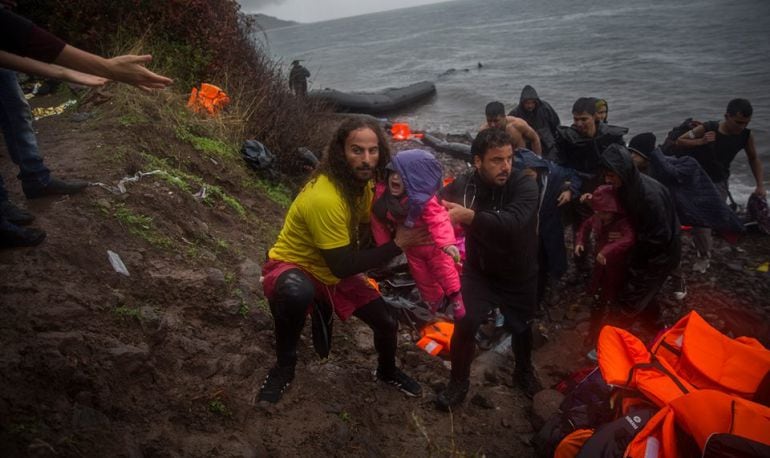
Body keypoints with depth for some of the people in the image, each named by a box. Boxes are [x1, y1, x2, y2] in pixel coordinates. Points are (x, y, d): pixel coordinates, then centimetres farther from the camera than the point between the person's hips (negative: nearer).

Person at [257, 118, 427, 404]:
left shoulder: (362, 183, -7)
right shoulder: (324, 197, -34)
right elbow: (343, 266, -30)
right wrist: (397, 244, -26)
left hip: (334, 272, 8)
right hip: (292, 267, -7)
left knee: (387, 323, 2)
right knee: (296, 293, -43)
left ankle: (387, 372, 38)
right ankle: (284, 366, -12)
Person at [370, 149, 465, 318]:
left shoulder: (425, 200, -34)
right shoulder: (382, 194, -20)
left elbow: (439, 221, -48)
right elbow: (379, 222, -8)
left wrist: (447, 243, -64)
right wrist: (384, 246, -3)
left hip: (433, 246, -4)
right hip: (412, 248, 5)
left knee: (447, 276, 12)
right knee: (423, 280, 21)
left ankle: (460, 312, 36)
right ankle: (436, 307, 47)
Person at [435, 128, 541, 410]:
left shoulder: (525, 186, -26)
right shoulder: (463, 185, -16)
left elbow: (513, 222, -43)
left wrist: (469, 216, -54)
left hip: (519, 276, 0)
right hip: (479, 272, 1)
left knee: (522, 328, 18)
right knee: (464, 325, -9)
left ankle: (524, 372, 49)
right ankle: (459, 382, 17)